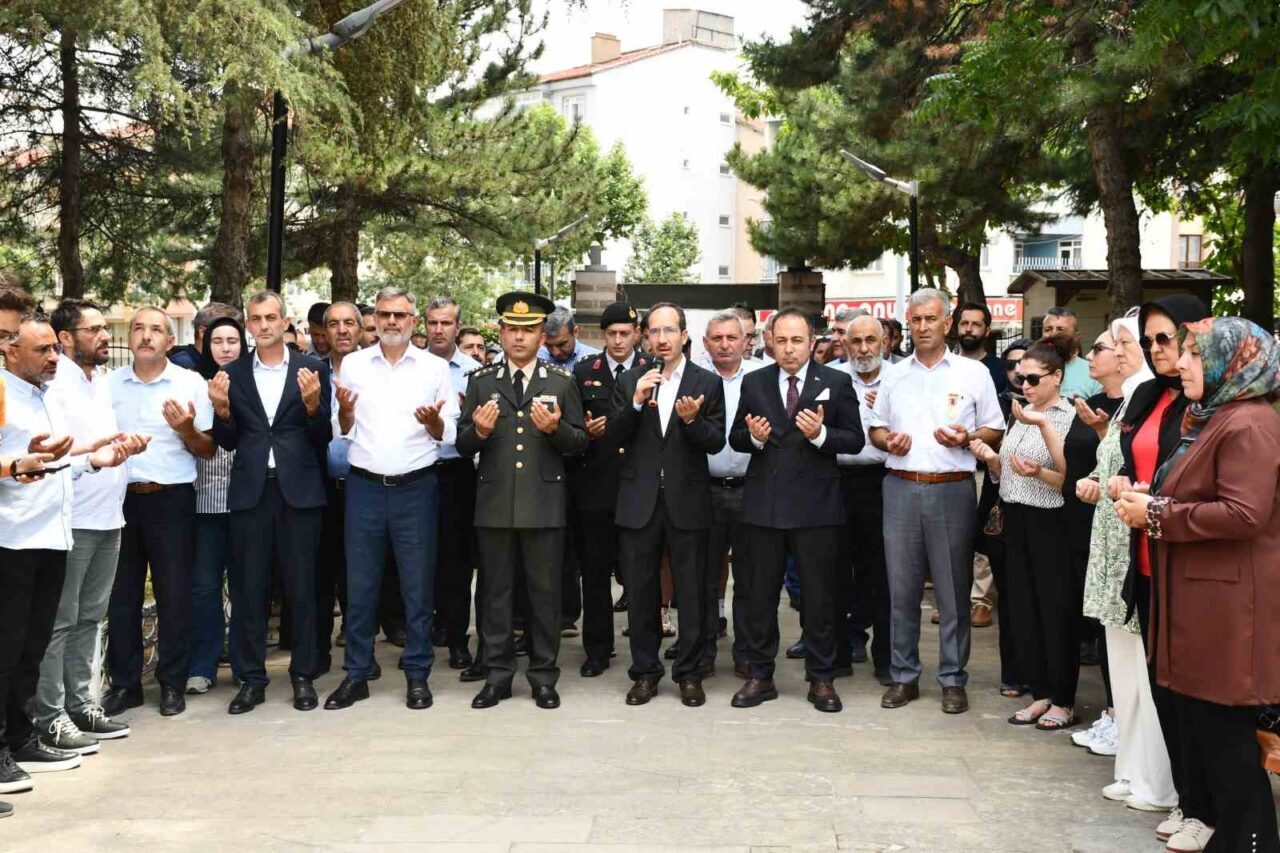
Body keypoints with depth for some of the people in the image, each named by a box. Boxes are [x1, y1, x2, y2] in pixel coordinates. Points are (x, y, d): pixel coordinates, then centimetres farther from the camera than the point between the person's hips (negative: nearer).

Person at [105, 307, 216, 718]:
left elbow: (208, 450, 1)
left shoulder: (191, 384, 0)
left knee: (174, 594, 3)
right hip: (120, 497, 3)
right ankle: (124, 683, 19)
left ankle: (172, 684, 14)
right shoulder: (108, 384, 7)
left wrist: (187, 429, -17)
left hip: (171, 499, -2)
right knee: (121, 594, 8)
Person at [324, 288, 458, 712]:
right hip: (364, 486, 1)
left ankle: (417, 674, 15)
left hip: (416, 487, -1)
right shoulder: (353, 364, 7)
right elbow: (343, 430, 8)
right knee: (360, 585, 5)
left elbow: (449, 434, 3)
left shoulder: (434, 367, 3)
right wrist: (344, 411, -12)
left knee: (418, 585, 4)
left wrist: (434, 423, -18)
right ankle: (356, 674, 16)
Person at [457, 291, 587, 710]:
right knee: (495, 590, 8)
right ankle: (498, 675, 19)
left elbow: (580, 442, 3)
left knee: (545, 592, 5)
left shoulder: (562, 382, 5)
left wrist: (556, 429, -17)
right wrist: (478, 431, -17)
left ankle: (543, 675, 17)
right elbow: (462, 445, 5)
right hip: (494, 502, 1)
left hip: (544, 503, -1)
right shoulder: (481, 381, 7)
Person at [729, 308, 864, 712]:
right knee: (761, 594, 10)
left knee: (819, 595, 6)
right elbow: (735, 438, 8)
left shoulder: (836, 383, 0)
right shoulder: (754, 382, 7)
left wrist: (821, 434, -19)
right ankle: (760, 676, 21)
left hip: (816, 504, -2)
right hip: (763, 503, 2)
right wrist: (753, 436, -14)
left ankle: (821, 679, 18)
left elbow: (855, 440, -2)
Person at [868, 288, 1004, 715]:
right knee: (901, 587, 7)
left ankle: (953, 680, 13)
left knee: (953, 589, 2)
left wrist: (966, 438, -14)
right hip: (901, 487, 3)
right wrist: (888, 440, -5)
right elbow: (875, 428, 17)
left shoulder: (974, 373, 4)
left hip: (952, 489, -3)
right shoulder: (894, 375, 13)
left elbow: (996, 431, 5)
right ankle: (903, 676, 17)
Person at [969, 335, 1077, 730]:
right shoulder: (1020, 417, 12)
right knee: (1023, 609, 11)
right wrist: (990, 457, -3)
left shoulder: (1070, 417, -10)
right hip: (1016, 521, 7)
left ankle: (1064, 702, 14)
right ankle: (1041, 693, 22)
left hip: (1051, 524, -7)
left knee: (1056, 611, 2)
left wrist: (1039, 473, -28)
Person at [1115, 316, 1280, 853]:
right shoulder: (1210, 418, 18)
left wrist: (1156, 515, -17)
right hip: (1196, 593, 10)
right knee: (1193, 717, 17)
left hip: (1227, 604, -10)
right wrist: (1146, 500, 7)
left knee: (1225, 728, -1)